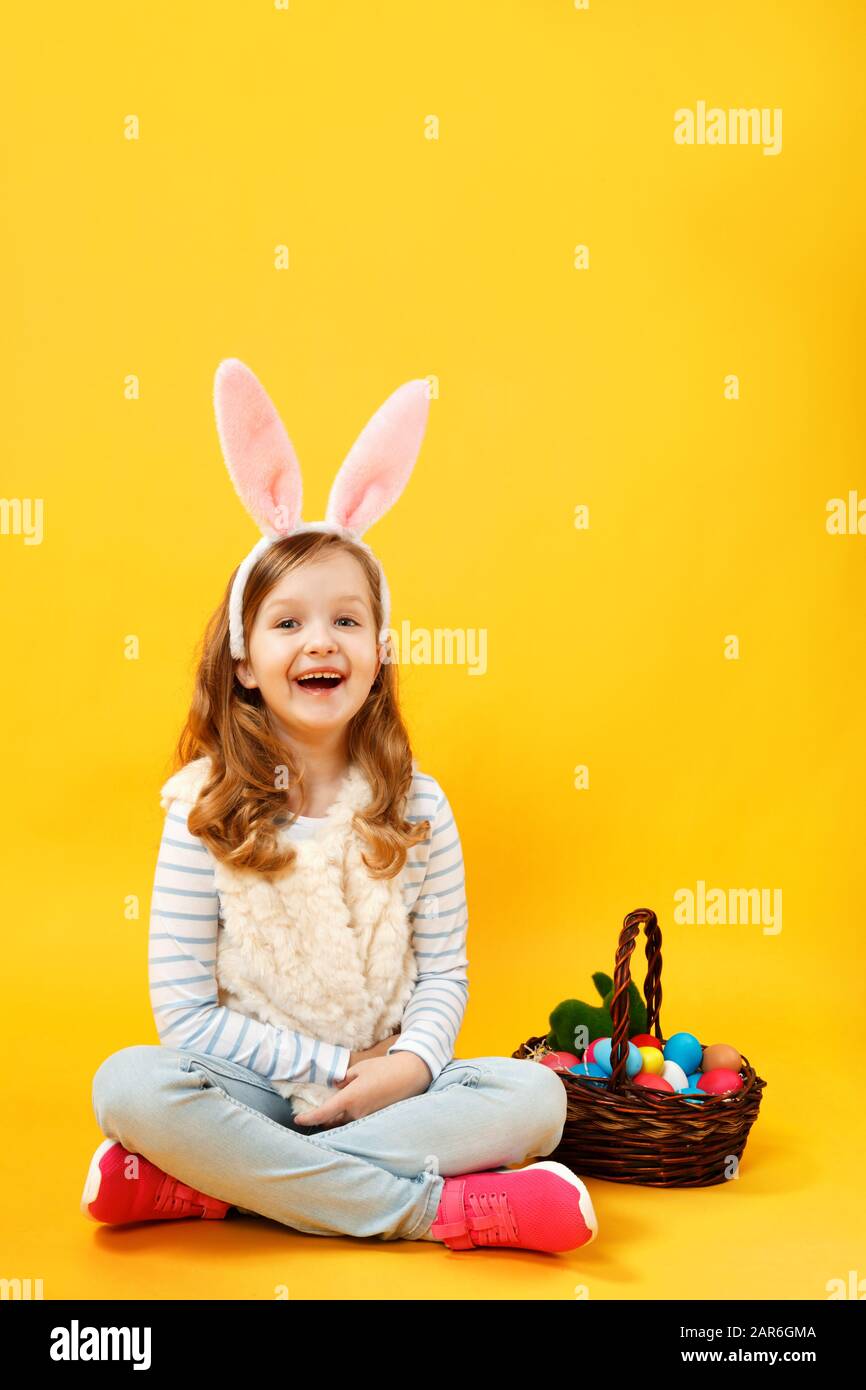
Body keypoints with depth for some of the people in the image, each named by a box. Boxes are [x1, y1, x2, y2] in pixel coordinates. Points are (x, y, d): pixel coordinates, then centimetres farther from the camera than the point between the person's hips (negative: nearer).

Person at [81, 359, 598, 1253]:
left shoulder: (416, 808, -2)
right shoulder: (207, 811, -7)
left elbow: (443, 975, 2)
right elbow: (184, 1011, -8)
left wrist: (410, 1063, -20)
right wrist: (333, 1066, -13)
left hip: (384, 1086, 2)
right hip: (251, 1090, -2)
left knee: (535, 1097, -23)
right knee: (128, 1086, -30)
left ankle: (199, 1187, -22)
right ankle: (437, 1207, -26)